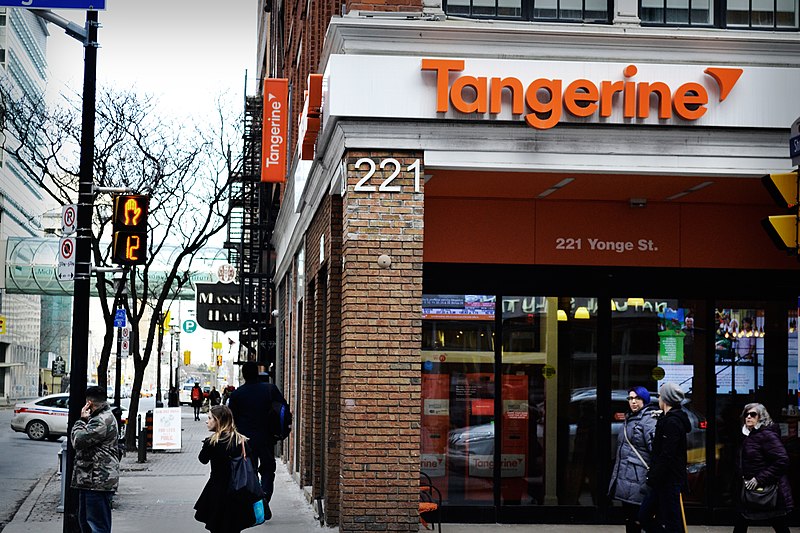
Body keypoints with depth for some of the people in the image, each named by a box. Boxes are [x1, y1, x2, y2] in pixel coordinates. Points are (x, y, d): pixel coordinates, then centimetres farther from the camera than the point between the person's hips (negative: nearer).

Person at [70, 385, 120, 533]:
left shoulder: (102, 421, -16)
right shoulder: (103, 417, 20)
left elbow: (78, 440, -20)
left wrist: (82, 420, -5)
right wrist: (84, 420, 9)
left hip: (98, 480, -11)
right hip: (90, 479, 11)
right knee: (85, 521, 19)